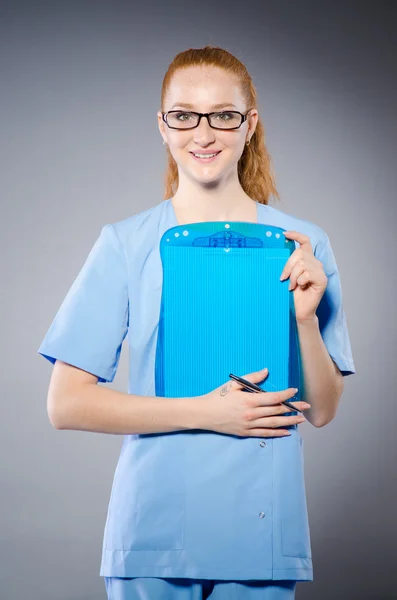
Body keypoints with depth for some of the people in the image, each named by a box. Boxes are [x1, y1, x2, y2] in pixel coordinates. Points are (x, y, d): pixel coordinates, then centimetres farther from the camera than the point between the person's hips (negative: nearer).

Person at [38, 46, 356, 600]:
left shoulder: (300, 244, 3)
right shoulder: (126, 244, -2)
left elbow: (322, 410, 4)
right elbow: (65, 404, -6)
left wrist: (305, 318, -14)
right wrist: (204, 413, -14)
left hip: (262, 528, 1)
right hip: (154, 527, -1)